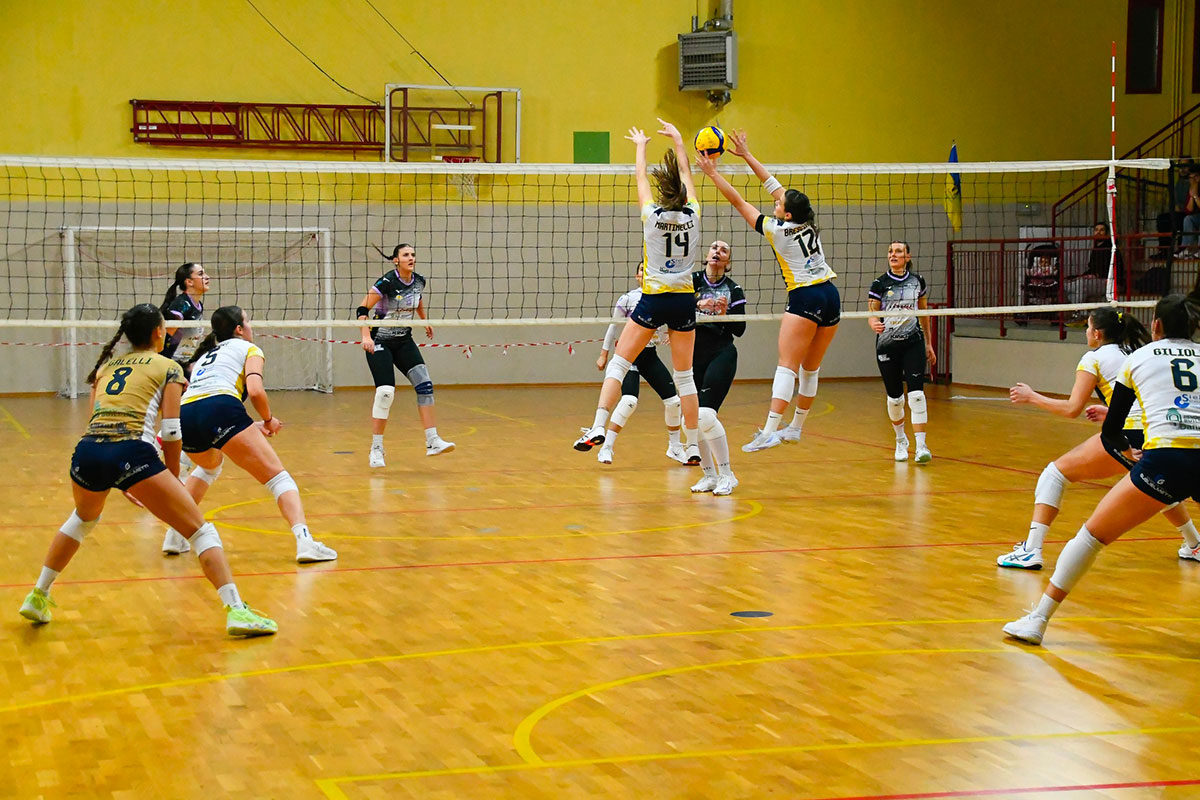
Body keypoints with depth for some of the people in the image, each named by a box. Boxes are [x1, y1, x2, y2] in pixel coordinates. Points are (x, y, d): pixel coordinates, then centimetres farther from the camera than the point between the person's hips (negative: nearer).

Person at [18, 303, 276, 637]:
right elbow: (171, 431, 3)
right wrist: (174, 478, 15)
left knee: (83, 519, 38)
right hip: (131, 453, -5)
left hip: (88, 450, 5)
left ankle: (37, 596, 42)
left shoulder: (106, 366, 27)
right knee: (201, 530, 0)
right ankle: (235, 610, -15)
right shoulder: (168, 368, 13)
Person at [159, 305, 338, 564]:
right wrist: (269, 420, 17)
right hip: (219, 408, -6)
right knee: (277, 476, -2)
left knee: (209, 466, 38)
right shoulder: (248, 348, 19)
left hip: (184, 415, 6)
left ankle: (176, 535, 30)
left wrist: (253, 427, 39)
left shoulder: (205, 354, 37)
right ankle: (304, 540, -22)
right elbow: (255, 390, 0)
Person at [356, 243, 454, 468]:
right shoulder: (387, 282, -20)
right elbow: (363, 309, -21)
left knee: (425, 385, -7)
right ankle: (376, 449, -3)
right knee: (385, 392, -15)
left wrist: (425, 321, 32)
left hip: (404, 342, 6)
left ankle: (432, 441, -3)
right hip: (380, 342, -6)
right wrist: (366, 336, -32)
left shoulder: (419, 281, -1)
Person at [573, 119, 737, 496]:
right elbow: (686, 175, 16)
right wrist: (677, 141, 31)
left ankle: (598, 428, -10)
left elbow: (640, 177, 11)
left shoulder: (652, 214, -7)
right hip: (685, 299, 3)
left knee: (619, 363, 5)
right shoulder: (693, 214, -2)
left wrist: (641, 146, 29)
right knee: (684, 375, 7)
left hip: (654, 300, -3)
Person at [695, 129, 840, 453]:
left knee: (787, 366, -13)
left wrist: (713, 173, 3)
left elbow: (738, 202, -3)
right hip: (831, 296, 7)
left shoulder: (777, 231, -9)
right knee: (810, 370, 13)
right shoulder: (807, 222, 7)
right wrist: (746, 155, 23)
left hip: (805, 299, -7)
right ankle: (796, 427, 22)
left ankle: (770, 430, -21)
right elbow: (772, 184, 17)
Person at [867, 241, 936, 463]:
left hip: (913, 343, 0)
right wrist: (874, 324, -29)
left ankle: (921, 446, -15)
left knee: (916, 394, -13)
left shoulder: (917, 281, 5)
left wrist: (929, 343, 18)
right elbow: (872, 315, -5)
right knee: (895, 397, 7)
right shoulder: (879, 284, -3)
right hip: (887, 345, 0)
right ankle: (900, 440, 32)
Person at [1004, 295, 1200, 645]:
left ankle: (1038, 619, 5)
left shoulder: (1138, 358, 17)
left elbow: (1111, 430, 20)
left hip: (1164, 460, -3)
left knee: (1093, 533, 8)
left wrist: (1127, 450, 38)